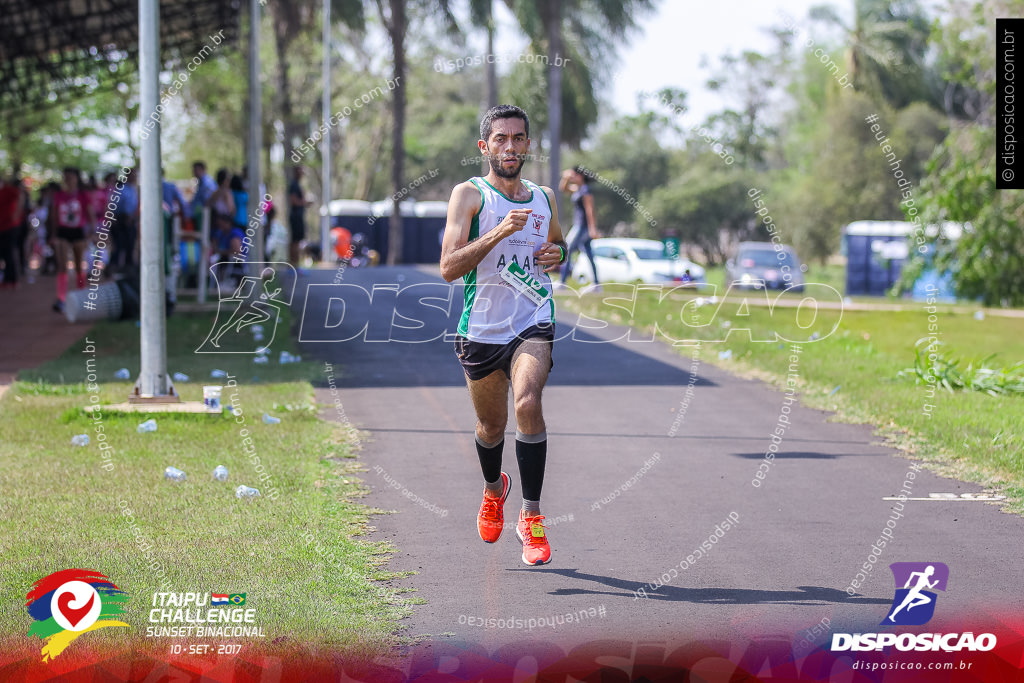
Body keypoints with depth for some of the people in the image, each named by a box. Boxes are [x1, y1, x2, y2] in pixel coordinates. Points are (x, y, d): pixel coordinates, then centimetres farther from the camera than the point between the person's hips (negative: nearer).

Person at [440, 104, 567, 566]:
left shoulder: (544, 198, 8)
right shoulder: (470, 194, -5)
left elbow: (557, 243, 29)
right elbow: (448, 268, -15)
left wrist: (557, 254, 4)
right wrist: (497, 233, -27)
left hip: (533, 324, 1)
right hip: (481, 328, -1)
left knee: (528, 402, -25)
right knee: (491, 425, 15)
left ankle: (531, 516, -17)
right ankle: (494, 489, 49)